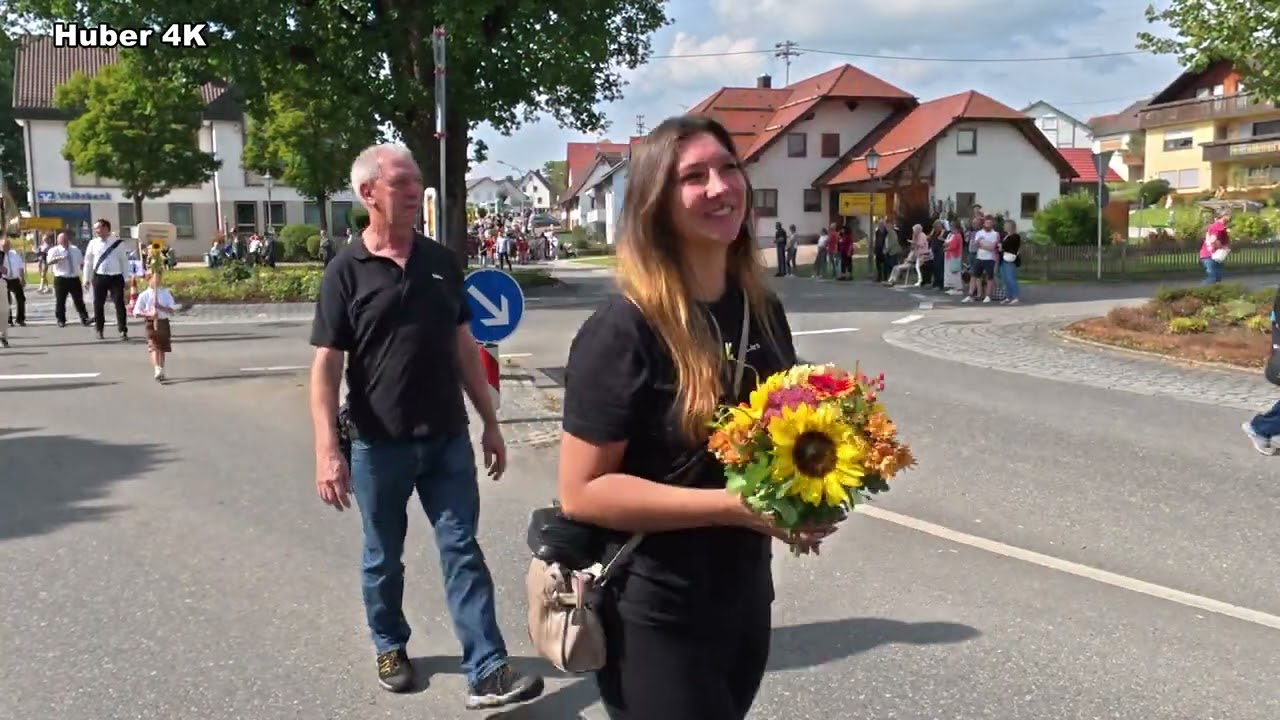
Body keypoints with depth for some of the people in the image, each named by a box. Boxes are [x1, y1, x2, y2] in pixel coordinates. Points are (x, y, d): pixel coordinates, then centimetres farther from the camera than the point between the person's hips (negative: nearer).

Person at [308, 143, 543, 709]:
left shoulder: (441, 262, 5)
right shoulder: (346, 271, -7)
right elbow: (326, 365, -9)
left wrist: (490, 424, 9)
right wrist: (328, 451, -18)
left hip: (448, 439, 3)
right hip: (378, 445, -2)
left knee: (463, 551, 2)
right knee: (383, 556, 14)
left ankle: (487, 673, 5)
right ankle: (390, 648, 35)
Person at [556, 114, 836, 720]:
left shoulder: (764, 310, 0)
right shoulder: (624, 331, -21)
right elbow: (581, 491, -22)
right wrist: (735, 505, -26)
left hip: (746, 598, 7)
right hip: (654, 621, -7)